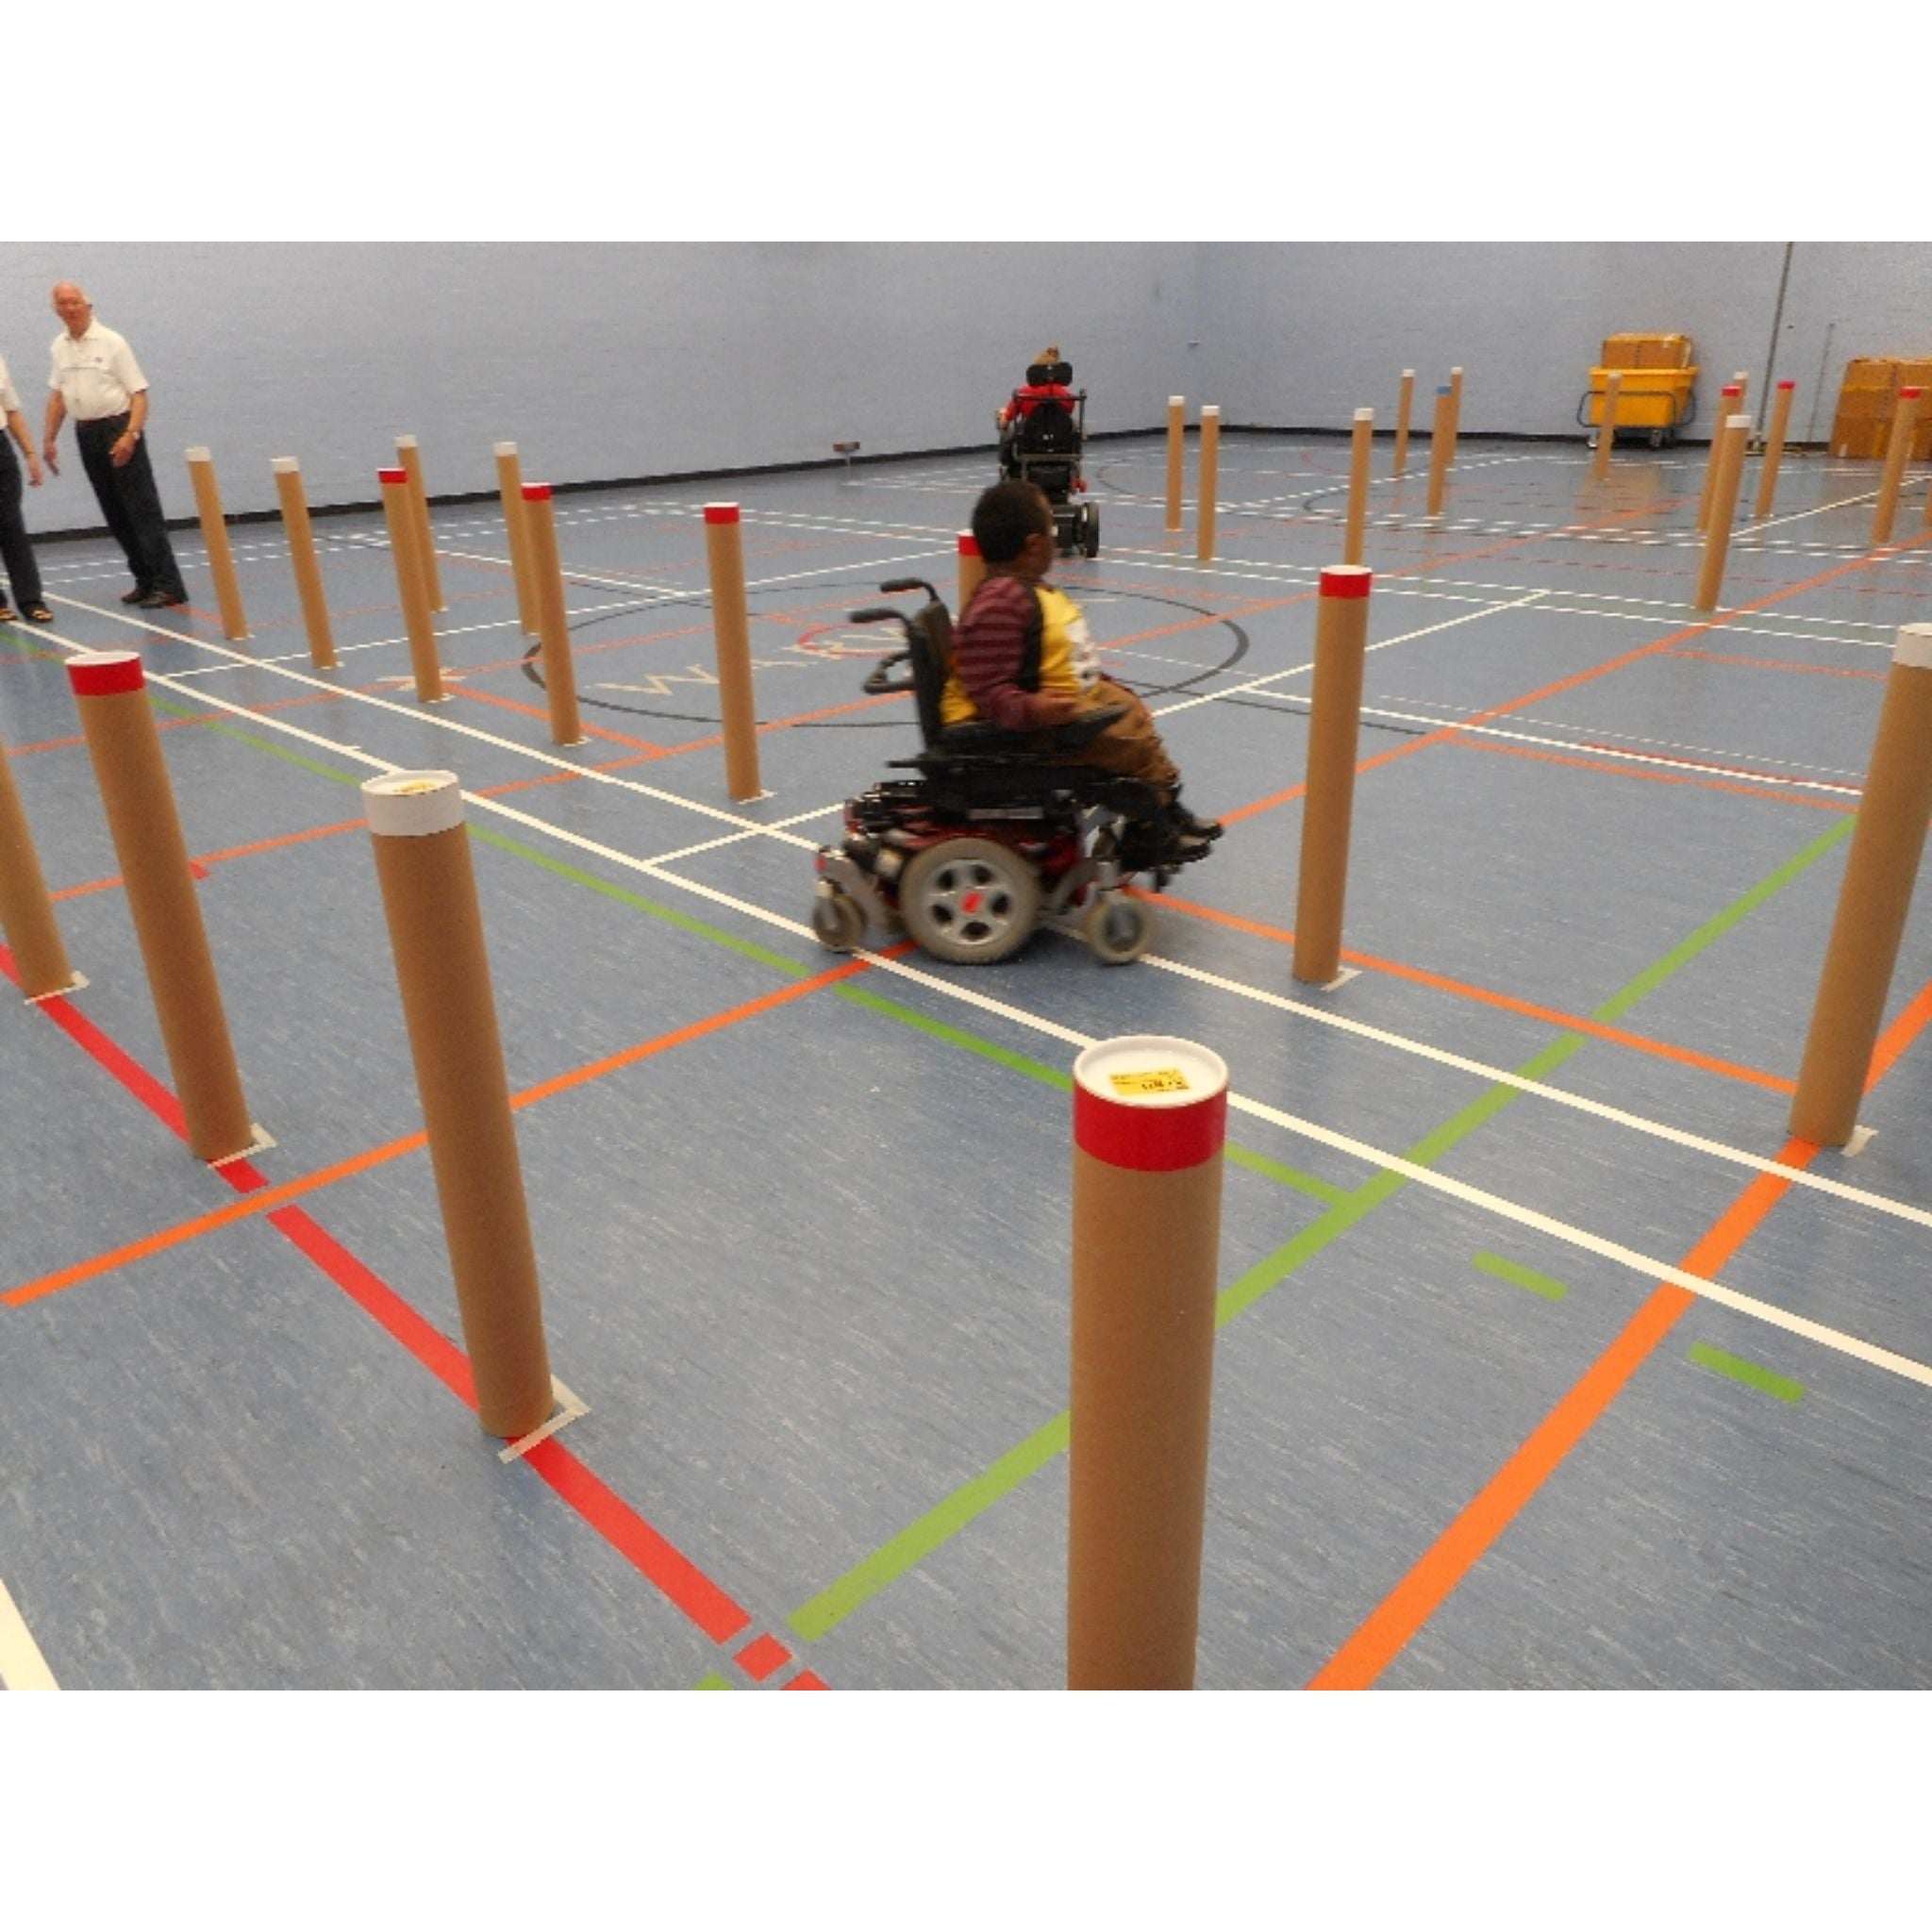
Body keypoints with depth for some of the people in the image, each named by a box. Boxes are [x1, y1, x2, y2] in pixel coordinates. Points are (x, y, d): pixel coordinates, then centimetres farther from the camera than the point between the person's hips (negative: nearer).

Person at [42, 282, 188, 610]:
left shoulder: (111, 342, -7)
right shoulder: (59, 347, 11)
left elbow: (138, 393, -12)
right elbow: (57, 395, 19)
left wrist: (130, 435, -23)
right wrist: (49, 439, 17)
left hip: (118, 428, -6)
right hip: (86, 433, 7)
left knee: (143, 509, -10)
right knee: (115, 515, 7)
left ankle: (168, 585, -12)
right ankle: (146, 581, 14)